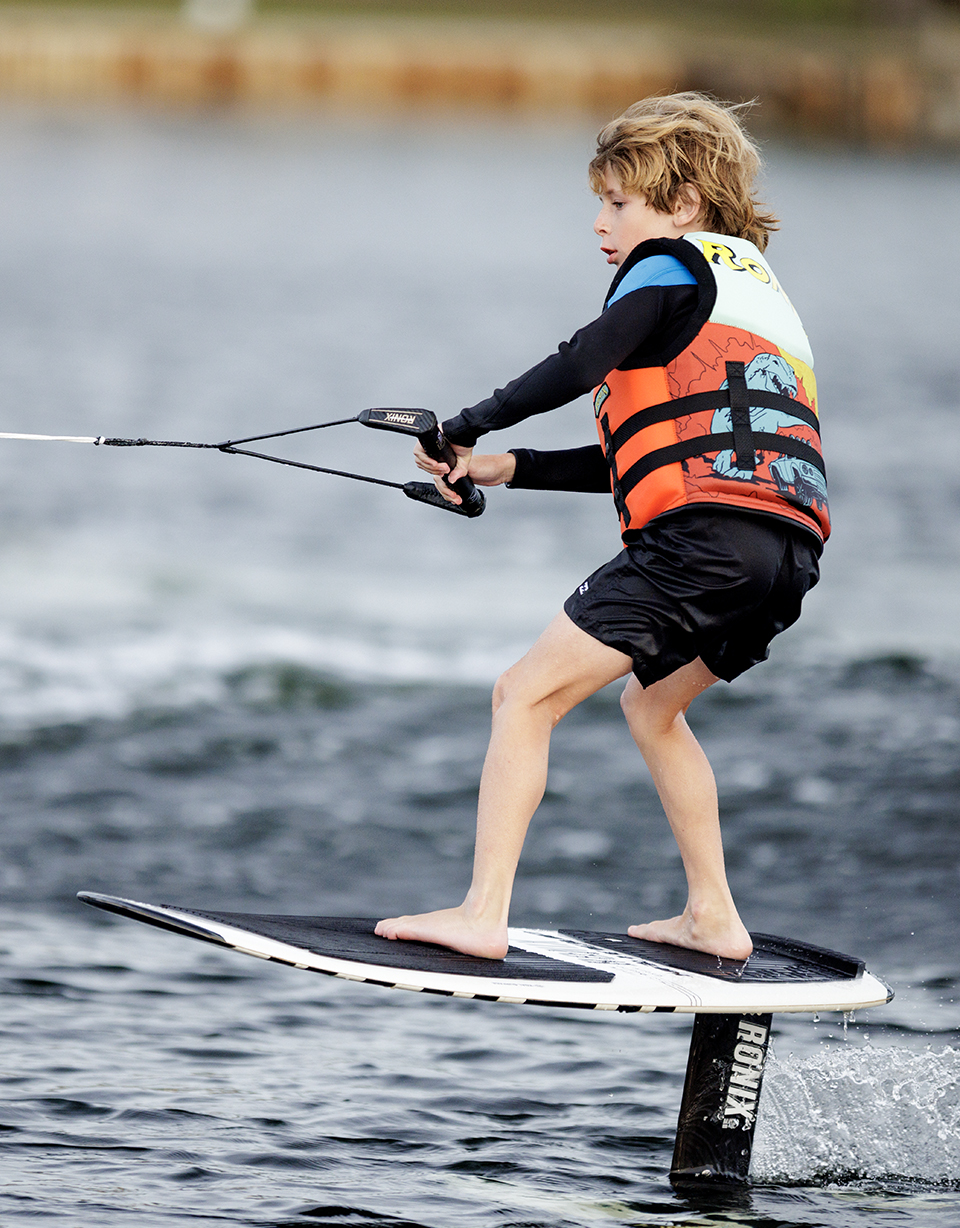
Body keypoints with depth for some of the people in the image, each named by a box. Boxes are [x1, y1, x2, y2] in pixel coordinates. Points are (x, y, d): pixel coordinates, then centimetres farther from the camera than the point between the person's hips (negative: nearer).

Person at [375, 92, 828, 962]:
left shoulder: (674, 264, 6)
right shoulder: (752, 287, 32)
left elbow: (583, 365, -11)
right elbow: (643, 458, 29)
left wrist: (468, 427, 0)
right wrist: (508, 469, 25)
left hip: (705, 532, -9)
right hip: (791, 546, 9)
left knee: (527, 695, -7)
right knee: (652, 705, 30)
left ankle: (483, 915, -15)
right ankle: (714, 919, 27)